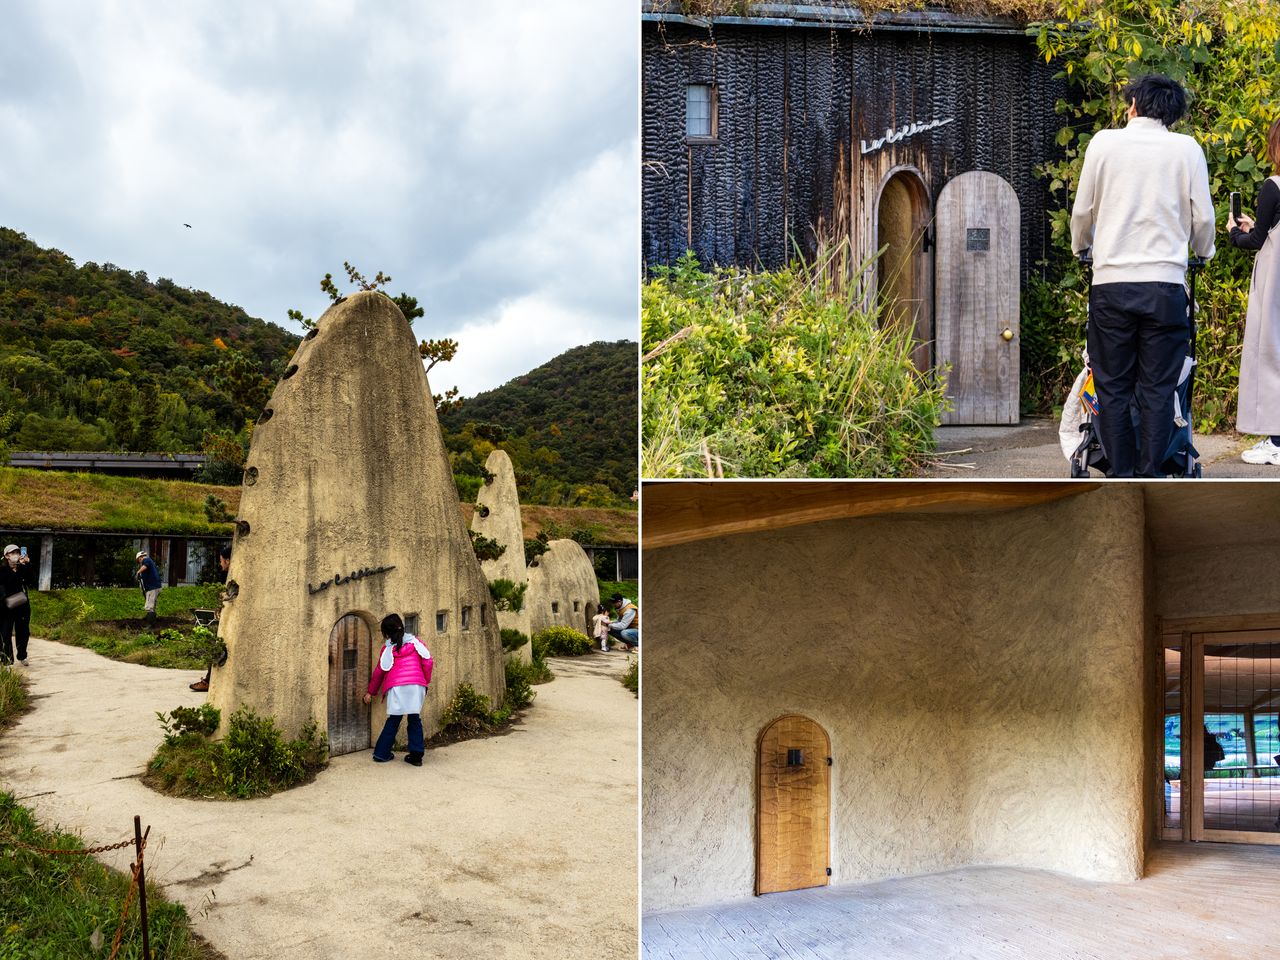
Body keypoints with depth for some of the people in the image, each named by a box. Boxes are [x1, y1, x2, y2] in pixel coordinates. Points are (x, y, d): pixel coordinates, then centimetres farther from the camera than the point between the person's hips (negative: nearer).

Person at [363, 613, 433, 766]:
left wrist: (371, 692, 24)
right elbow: (427, 661, 2)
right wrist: (426, 682, 13)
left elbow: (379, 671, 13)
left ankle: (381, 753, 13)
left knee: (393, 720, 9)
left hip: (396, 687, 0)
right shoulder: (414, 641, 10)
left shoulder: (387, 648, 9)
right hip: (416, 686, 0)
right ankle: (416, 755, 4)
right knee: (415, 719, 7)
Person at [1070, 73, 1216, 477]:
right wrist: (1202, 252, 29)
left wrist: (1080, 246, 30)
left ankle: (1120, 476, 7)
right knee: (1158, 389, 5)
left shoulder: (1104, 142, 5)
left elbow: (1083, 211, 9)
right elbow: (1203, 219, 7)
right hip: (1166, 283, 0)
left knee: (1112, 386, 6)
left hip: (1111, 281, 0)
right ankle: (1149, 474, 5)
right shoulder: (1187, 149, 6)